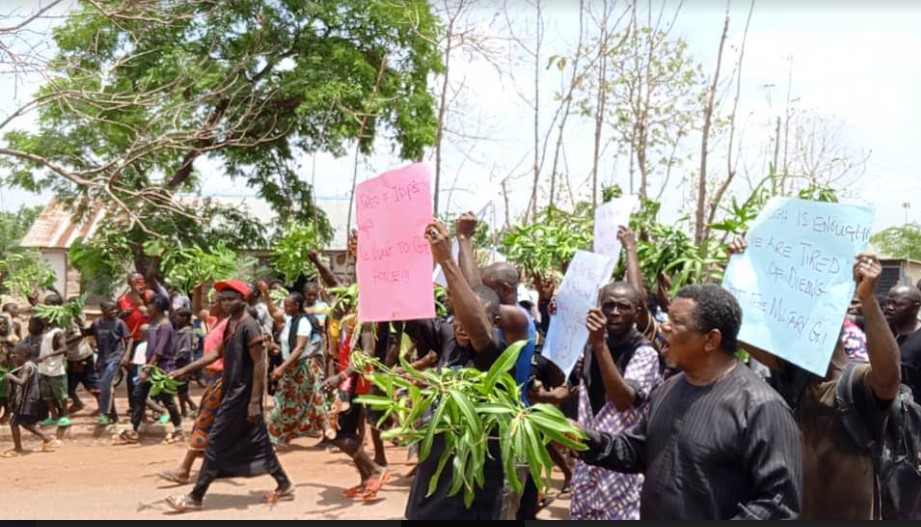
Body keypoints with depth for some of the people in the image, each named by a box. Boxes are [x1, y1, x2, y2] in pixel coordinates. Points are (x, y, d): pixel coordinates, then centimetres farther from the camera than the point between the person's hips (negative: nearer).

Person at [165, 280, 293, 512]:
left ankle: (196, 496, 4)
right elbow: (223, 357, 19)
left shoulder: (249, 326, -16)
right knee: (256, 441, 14)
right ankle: (283, 484, 23)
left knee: (217, 442, -4)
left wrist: (255, 400, -21)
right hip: (233, 391, 9)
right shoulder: (230, 324, 12)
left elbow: (259, 363, -18)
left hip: (243, 393, -9)